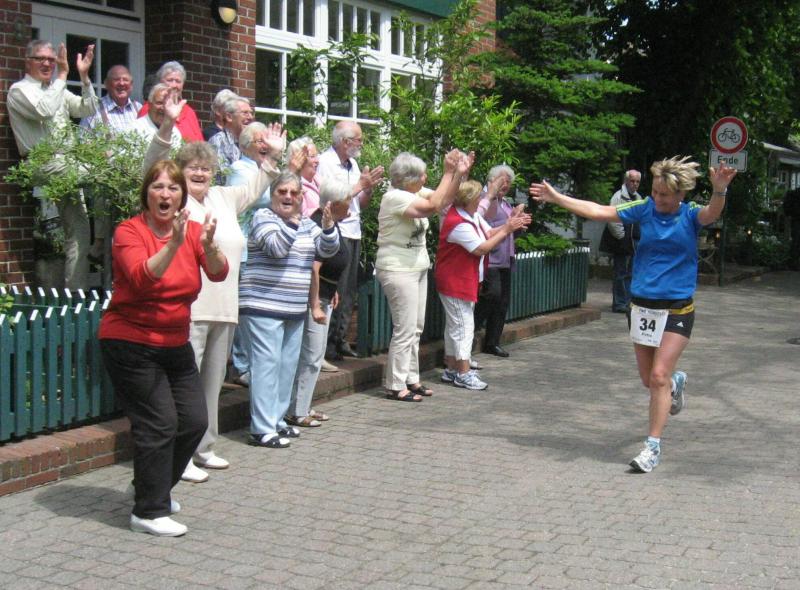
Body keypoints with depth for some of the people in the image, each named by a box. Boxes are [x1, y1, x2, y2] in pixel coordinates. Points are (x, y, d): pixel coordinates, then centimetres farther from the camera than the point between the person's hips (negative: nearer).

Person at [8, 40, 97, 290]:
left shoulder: (58, 90, 23)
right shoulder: (20, 90, 1)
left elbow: (87, 109, 14)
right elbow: (44, 110, -19)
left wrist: (84, 77, 2)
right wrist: (62, 75, -14)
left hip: (66, 166, 7)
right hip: (44, 164, -7)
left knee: (77, 232, 1)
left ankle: (77, 292, 2)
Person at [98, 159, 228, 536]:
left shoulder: (192, 230, 1)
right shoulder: (129, 232, -12)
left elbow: (218, 273, -14)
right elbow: (143, 277, -30)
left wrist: (209, 246, -34)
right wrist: (174, 244, -42)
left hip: (175, 343, 6)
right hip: (130, 343, -6)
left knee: (194, 421, 7)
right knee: (158, 424, -9)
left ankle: (154, 489, 29)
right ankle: (148, 512, 3)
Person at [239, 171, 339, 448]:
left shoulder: (306, 223, 15)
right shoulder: (263, 217, -6)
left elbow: (327, 250, 5)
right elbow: (276, 247, -21)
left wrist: (328, 225, -11)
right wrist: (293, 220, -27)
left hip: (295, 309, 8)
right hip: (263, 306, -8)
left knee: (288, 365, 12)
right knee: (267, 364, -11)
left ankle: (277, 420, 22)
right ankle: (262, 429, -10)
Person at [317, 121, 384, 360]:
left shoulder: (352, 164, 16)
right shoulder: (326, 162, -9)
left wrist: (370, 186, 0)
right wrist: (360, 185, -12)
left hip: (353, 233, 8)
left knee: (349, 291, 9)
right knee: (336, 292, -8)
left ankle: (341, 339, 16)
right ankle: (329, 343, -2)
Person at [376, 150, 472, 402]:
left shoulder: (416, 192, 7)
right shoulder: (395, 197, -19)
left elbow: (444, 199, 9)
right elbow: (434, 205, -28)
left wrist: (460, 173, -3)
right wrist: (449, 172, -22)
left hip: (417, 268, 9)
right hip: (398, 270, -9)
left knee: (415, 328, 13)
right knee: (405, 329, -8)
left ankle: (410, 379, 21)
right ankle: (396, 386, -2)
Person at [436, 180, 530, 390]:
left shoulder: (472, 215, 6)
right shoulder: (458, 224, -24)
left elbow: (489, 233, 3)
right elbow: (482, 248, -22)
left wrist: (510, 223, -10)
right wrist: (507, 230, -19)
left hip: (466, 281, 10)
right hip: (455, 282, -10)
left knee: (455, 325, 15)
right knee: (463, 326, -6)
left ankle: (452, 369, 23)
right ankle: (463, 373, -1)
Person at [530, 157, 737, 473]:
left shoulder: (691, 216, -8)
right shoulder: (644, 209, 0)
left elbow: (712, 213, -30)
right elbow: (598, 211, 3)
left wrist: (719, 191, -52)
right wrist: (556, 197, 2)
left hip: (677, 308, -4)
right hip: (642, 305, 4)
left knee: (659, 376, -10)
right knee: (648, 379, 12)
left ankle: (653, 446, 2)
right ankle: (676, 383, 48)